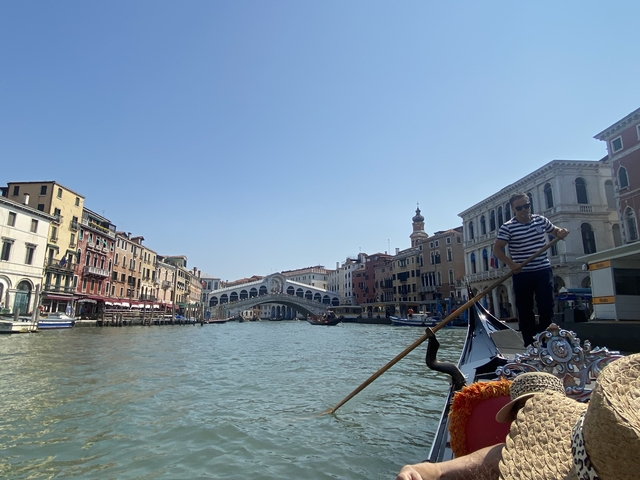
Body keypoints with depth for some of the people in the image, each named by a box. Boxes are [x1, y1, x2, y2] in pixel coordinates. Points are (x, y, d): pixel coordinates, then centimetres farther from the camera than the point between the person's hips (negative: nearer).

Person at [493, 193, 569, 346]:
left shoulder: (541, 220, 4)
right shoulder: (507, 227, -8)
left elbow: (555, 231, 22)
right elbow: (497, 249, -12)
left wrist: (561, 232, -2)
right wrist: (511, 264, -25)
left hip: (543, 272, 3)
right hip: (522, 275, -3)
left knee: (547, 308, 3)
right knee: (525, 311, 4)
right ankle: (530, 346, 14)